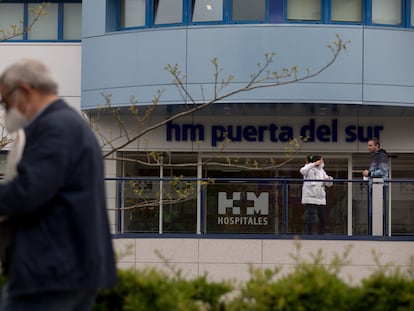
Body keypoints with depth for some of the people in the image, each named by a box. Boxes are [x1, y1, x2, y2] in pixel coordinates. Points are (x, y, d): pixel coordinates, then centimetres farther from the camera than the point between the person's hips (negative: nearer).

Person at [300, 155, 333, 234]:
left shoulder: (322, 171, 14)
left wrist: (329, 179, -8)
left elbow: (329, 184, 15)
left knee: (322, 219, 7)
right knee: (310, 219, -8)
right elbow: (302, 171, -28)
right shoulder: (309, 169, -3)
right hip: (310, 198, -6)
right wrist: (314, 164, -30)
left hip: (321, 199, 6)